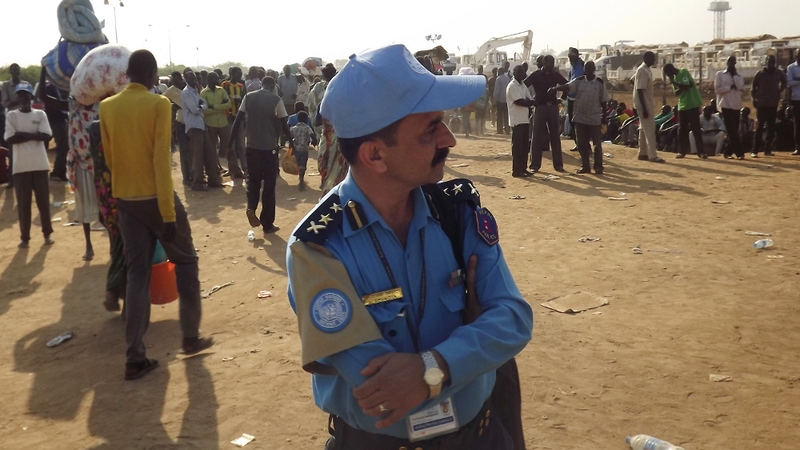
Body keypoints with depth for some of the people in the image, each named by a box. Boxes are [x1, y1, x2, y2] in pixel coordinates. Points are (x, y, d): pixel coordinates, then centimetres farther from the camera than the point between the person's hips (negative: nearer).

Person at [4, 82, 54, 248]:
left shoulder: (40, 114, 4)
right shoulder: (11, 115, 3)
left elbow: (46, 136, -8)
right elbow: (10, 138, -9)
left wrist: (24, 134, -12)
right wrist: (34, 135, -10)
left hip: (40, 164, 0)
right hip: (21, 165, 0)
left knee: (43, 200, 7)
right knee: (23, 202, 3)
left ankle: (47, 233, 19)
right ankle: (24, 237, 9)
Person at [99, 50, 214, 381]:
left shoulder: (106, 107, 5)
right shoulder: (159, 104, -11)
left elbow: (109, 158, 11)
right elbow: (161, 159, -17)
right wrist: (169, 212, -16)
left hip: (124, 199, 5)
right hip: (156, 197, -5)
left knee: (137, 273, 8)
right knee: (185, 261, 14)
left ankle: (135, 357, 6)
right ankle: (191, 337, 18)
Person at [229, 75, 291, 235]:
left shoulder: (248, 97, 1)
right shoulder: (276, 100, -7)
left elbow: (238, 120, -1)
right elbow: (283, 124, -6)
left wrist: (230, 141, 5)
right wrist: (290, 141, 9)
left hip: (252, 146, 3)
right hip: (270, 147, -2)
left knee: (253, 181, 19)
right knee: (269, 185, 5)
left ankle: (251, 207, -8)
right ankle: (267, 224, 10)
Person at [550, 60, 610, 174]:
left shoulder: (600, 83, -1)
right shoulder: (579, 81, 1)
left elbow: (603, 101, 3)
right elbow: (567, 86, -15)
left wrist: (604, 116, 2)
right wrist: (554, 88, -32)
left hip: (595, 118, -2)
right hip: (580, 117, 2)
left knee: (597, 144, 1)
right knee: (582, 144, 7)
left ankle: (598, 167, 10)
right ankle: (585, 166, 17)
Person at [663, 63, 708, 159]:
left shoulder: (684, 72, -9)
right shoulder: (674, 78, 12)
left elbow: (688, 86, -20)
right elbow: (677, 93, 3)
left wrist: (674, 82, -18)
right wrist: (681, 87, -18)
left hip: (692, 105, -7)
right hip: (682, 106, 7)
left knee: (696, 129, -5)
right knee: (682, 129, 8)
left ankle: (701, 152, -2)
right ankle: (682, 151, 15)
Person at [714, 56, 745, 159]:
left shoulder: (739, 75, 12)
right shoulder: (720, 74, 4)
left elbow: (740, 87, -8)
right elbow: (717, 90, -5)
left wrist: (735, 74, -6)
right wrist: (730, 87, -8)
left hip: (736, 105, 4)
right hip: (725, 105, -4)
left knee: (734, 130, 4)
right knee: (731, 131, -9)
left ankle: (729, 152, 13)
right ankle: (740, 152, -9)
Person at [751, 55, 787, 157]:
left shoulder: (779, 73, 3)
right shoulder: (760, 73, -4)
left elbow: (784, 82, 20)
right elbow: (753, 87, 0)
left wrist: (779, 92, 8)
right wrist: (755, 99, -6)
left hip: (773, 104, 3)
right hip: (761, 104, -3)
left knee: (771, 127, 6)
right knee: (760, 127, -7)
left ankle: (767, 149, 13)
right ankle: (755, 151, -7)